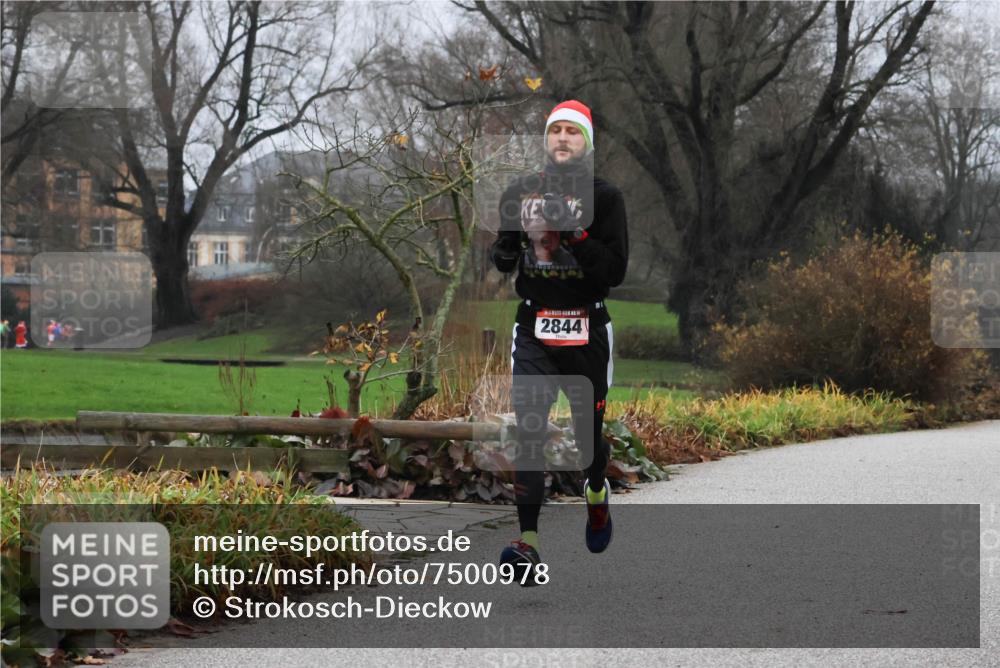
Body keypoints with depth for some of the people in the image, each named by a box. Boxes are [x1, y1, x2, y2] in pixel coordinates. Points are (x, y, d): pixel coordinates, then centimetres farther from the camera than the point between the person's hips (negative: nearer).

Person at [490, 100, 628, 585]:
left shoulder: (604, 197, -1)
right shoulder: (520, 193, 7)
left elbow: (615, 271, -8)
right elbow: (501, 262, 17)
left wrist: (574, 233, -19)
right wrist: (508, 243, -6)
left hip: (586, 330, -1)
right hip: (533, 330, 1)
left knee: (588, 432, 11)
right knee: (529, 431, -13)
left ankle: (597, 493, 46)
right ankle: (527, 543, -18)